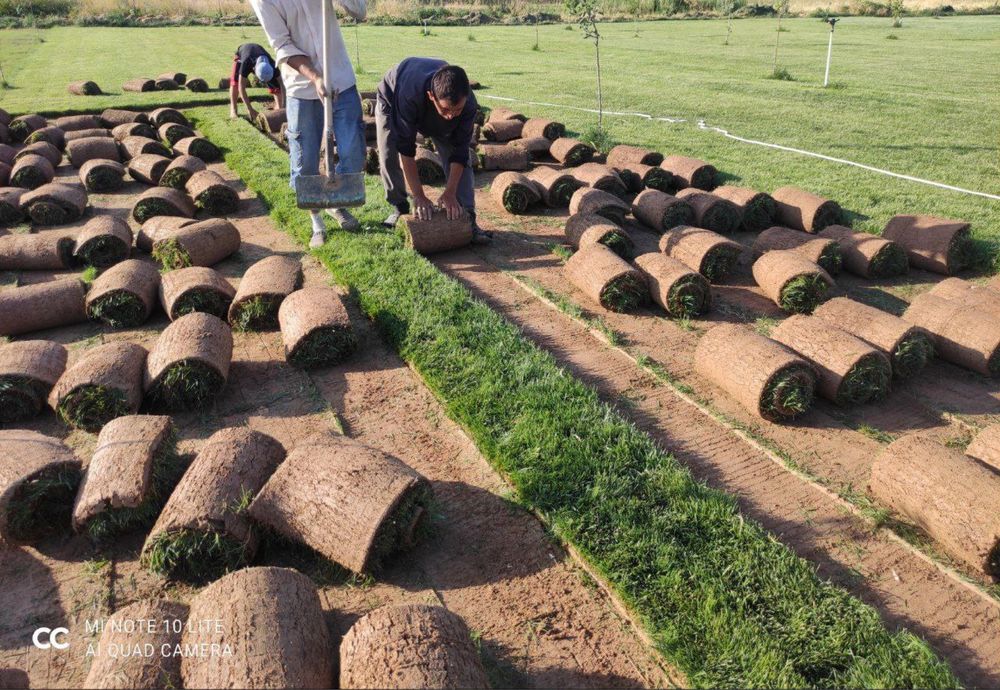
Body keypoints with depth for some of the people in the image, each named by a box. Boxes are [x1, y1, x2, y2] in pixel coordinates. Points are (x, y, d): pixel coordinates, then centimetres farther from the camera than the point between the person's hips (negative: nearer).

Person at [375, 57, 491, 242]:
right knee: (389, 156, -14)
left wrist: (450, 193, -33)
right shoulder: (409, 95, -48)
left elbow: (459, 149, -28)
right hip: (392, 99, -1)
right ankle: (400, 209, 7)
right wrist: (418, 196, -40)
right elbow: (406, 149, -41)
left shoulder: (467, 102, -39)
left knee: (462, 157, -13)